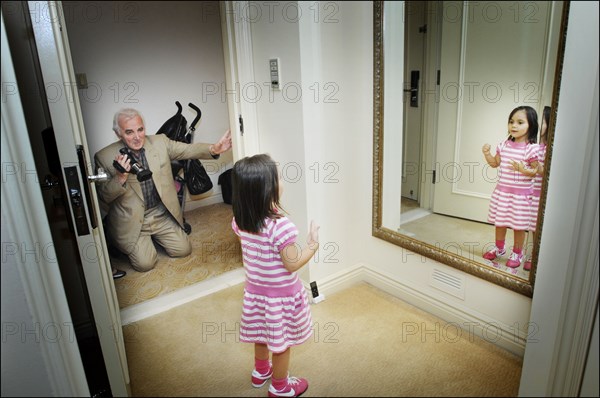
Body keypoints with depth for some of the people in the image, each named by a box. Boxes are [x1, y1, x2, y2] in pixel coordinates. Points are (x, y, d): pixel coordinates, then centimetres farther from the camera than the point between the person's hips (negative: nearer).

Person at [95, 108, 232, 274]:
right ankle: (118, 242, 21)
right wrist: (120, 177, -29)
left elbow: (188, 150, -10)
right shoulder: (104, 157, -11)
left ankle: (153, 236, 26)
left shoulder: (160, 142, -3)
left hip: (162, 215, 4)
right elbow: (103, 197, -9)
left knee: (183, 250, -1)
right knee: (145, 263, -10)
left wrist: (214, 149, -30)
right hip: (131, 221, -3)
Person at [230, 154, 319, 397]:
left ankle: (261, 371, 51)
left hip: (255, 289, 6)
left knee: (262, 333, 28)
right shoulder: (280, 225, -32)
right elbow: (292, 265, -24)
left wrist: (269, 210, 12)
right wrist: (313, 244, -11)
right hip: (280, 294, -6)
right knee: (282, 341, 16)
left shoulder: (239, 220, -10)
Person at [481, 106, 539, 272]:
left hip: (521, 193, -5)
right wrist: (487, 153, -2)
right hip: (502, 190, 5)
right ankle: (499, 248, 35)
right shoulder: (504, 145, 3)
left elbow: (536, 171, -10)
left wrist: (523, 170, -28)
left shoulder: (531, 149, -13)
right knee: (500, 222, 17)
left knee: (519, 226, 6)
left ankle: (517, 253, 24)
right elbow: (495, 163, 15)